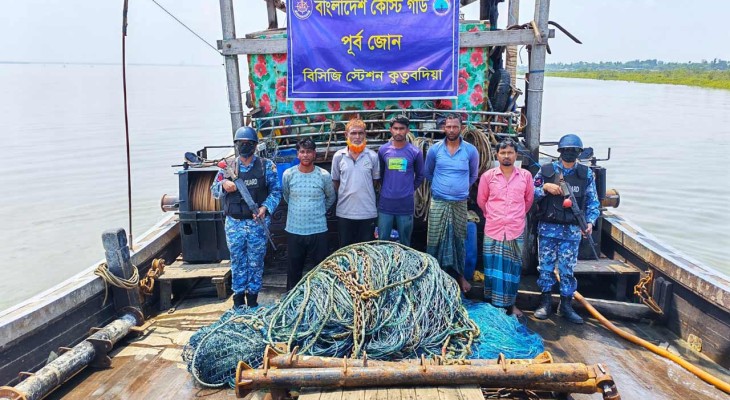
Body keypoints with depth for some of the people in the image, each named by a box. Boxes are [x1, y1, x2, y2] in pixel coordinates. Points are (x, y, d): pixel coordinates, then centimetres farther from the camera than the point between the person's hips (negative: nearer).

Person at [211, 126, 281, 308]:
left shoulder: (266, 165, 0)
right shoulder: (228, 166, 6)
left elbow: (276, 190, -1)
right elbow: (214, 190, 9)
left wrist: (265, 207, -18)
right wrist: (223, 186, -14)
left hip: (257, 222, -1)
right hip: (234, 223, 2)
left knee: (256, 262, 7)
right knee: (237, 262, 10)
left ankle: (252, 298, 20)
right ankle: (238, 298, 23)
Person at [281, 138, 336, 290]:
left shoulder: (324, 175, -5)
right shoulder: (288, 174, -3)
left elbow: (331, 198, 12)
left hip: (318, 230, -1)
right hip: (294, 230, 1)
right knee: (294, 270, 12)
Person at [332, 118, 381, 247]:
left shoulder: (373, 156, -4)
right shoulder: (338, 156, -3)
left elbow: (375, 180, 7)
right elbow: (335, 181, 7)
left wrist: (365, 193, 3)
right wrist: (345, 194, 5)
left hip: (368, 212, 0)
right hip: (345, 212, 1)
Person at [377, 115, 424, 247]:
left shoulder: (415, 152, -4)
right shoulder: (383, 150, 1)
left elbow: (420, 176, 9)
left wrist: (409, 190, 9)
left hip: (406, 204, -1)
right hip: (385, 203, 1)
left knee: (404, 243, 11)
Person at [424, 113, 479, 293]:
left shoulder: (471, 150, -1)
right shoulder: (435, 149, -1)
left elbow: (474, 175, 15)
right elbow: (428, 173, 16)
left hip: (460, 203, 1)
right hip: (438, 202, 0)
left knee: (459, 239, 9)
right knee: (435, 239, 1)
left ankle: (460, 275, 23)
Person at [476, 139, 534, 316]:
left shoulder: (526, 176, 2)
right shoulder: (487, 176, 0)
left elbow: (528, 200, 16)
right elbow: (481, 200, 12)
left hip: (516, 231, 1)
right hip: (493, 230, -1)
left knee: (513, 269, 7)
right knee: (493, 268, 4)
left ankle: (510, 304, 21)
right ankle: (492, 304, 15)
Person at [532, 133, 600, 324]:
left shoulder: (586, 174, 4)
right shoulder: (546, 170, 1)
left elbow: (592, 202, 5)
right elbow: (530, 194, 2)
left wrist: (590, 222, -9)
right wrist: (545, 187, -15)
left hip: (572, 230, 1)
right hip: (548, 227, 0)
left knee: (567, 269, 6)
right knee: (546, 266, 7)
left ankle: (566, 305, 18)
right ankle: (545, 303, 19)